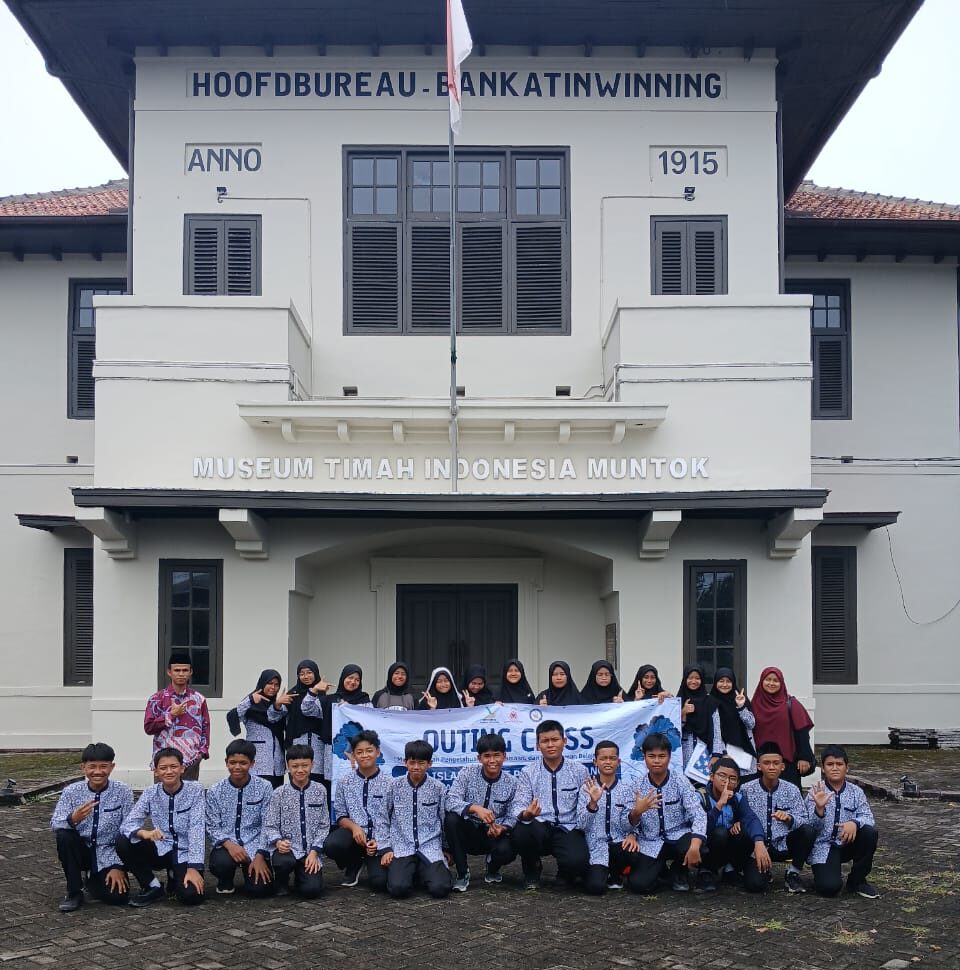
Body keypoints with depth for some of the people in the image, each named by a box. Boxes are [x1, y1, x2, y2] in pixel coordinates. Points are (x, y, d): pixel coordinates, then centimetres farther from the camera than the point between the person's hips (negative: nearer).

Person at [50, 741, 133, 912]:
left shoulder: (122, 792, -9)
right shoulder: (71, 791, -6)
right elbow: (55, 824, -15)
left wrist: (118, 867, -15)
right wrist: (73, 819, -37)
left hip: (109, 855, -1)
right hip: (82, 851, 1)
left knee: (118, 896, -22)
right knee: (64, 835, -29)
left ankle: (94, 881, 14)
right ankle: (74, 892, -11)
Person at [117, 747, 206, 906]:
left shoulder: (195, 790, -10)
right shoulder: (151, 793, -3)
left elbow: (196, 828, -17)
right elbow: (127, 823, -12)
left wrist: (193, 868, -26)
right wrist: (144, 833, -36)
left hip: (185, 853, -2)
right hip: (161, 850, 3)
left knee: (191, 896, -28)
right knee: (122, 842, -21)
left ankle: (176, 877, 10)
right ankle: (152, 887, -2)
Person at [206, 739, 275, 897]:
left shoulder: (264, 787, -3)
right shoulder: (215, 792, 1)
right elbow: (212, 827, 0)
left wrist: (260, 856, -14)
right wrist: (229, 844, -20)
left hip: (255, 845, 0)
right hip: (226, 844, 0)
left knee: (260, 887, -21)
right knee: (220, 864, -33)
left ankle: (250, 870, 17)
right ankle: (225, 881, 6)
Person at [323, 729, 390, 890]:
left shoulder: (388, 784, -1)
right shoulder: (344, 783, 5)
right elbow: (340, 816, 8)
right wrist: (354, 827, -14)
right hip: (353, 833, 2)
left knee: (379, 882, -24)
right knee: (331, 845, -32)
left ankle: (371, 863, 16)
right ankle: (354, 864, 5)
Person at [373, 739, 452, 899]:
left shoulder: (439, 788, 2)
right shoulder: (394, 786, 3)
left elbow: (445, 820, 10)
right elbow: (382, 819, 8)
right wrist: (385, 849, 0)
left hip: (430, 849, 0)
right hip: (401, 848, 0)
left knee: (440, 888, -22)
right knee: (398, 888, -25)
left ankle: (422, 872, 11)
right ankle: (408, 872, 10)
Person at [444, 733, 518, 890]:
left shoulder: (511, 783, -4)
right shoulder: (467, 773, -7)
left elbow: (512, 817, -4)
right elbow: (451, 801, -20)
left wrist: (502, 828, -27)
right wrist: (475, 808, -38)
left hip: (494, 836, 0)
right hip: (469, 833, 0)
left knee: (506, 851, -33)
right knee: (451, 819, -31)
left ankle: (492, 871, 9)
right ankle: (462, 874, -12)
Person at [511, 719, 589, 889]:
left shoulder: (580, 771, 7)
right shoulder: (528, 772, 6)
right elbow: (518, 806, -3)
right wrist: (526, 814, -24)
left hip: (568, 829, 0)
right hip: (538, 830, 1)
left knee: (577, 861, -31)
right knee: (522, 831, -34)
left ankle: (565, 874, 12)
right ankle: (532, 870, 2)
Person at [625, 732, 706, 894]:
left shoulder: (680, 781, -7)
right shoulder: (638, 785, -3)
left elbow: (698, 813, -19)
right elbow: (631, 823, -3)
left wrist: (695, 845, -36)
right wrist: (636, 812, -29)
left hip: (678, 837, 0)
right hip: (650, 843, 1)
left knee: (697, 847, -33)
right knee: (638, 884, -21)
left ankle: (679, 873, 4)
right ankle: (660, 867, 17)